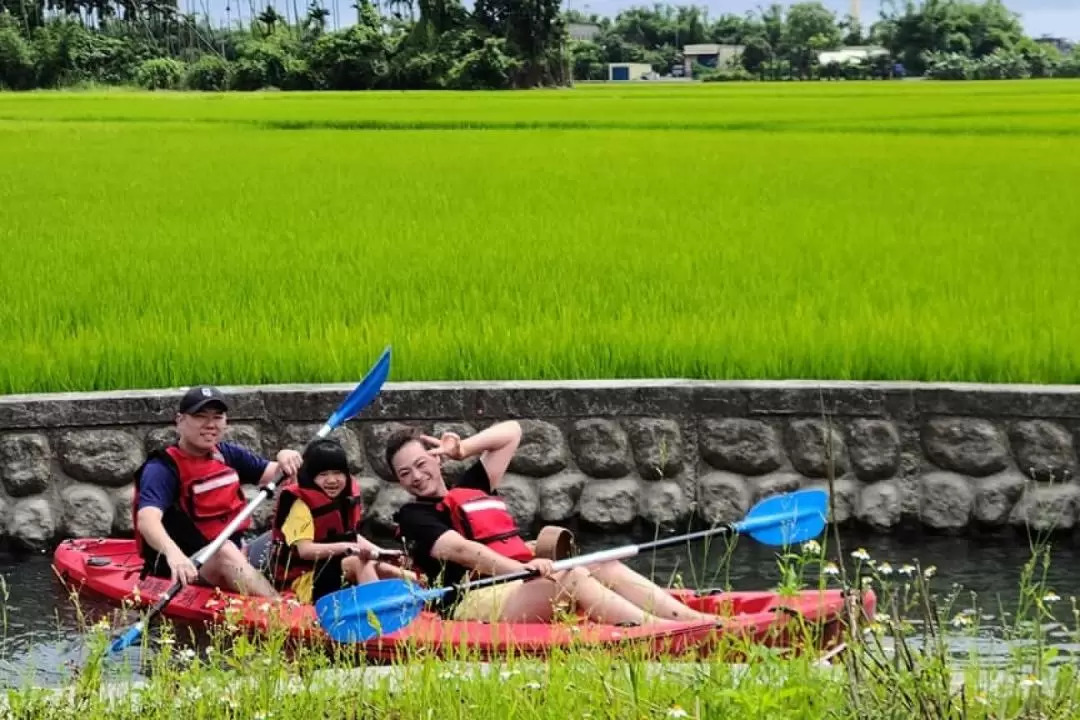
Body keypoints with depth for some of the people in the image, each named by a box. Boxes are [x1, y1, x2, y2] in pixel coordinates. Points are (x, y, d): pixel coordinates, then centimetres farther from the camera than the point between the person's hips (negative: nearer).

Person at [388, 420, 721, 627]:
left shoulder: (471, 489, 29)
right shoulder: (415, 516, 5)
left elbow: (510, 432, 32)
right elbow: (460, 550, -14)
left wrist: (461, 450, 18)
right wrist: (522, 569, -28)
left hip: (521, 588, 8)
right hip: (473, 603, -8)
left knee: (606, 568, -13)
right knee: (571, 578, -29)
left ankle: (693, 619, -29)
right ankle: (662, 633, -46)